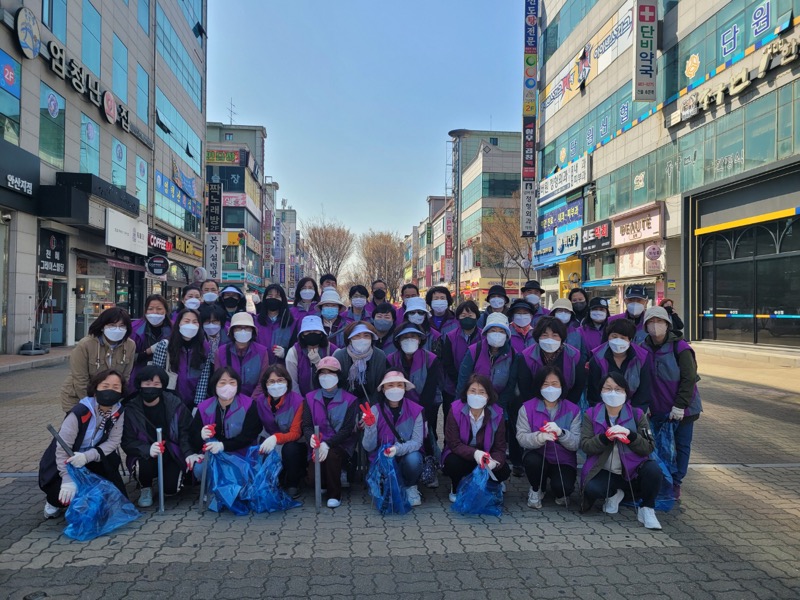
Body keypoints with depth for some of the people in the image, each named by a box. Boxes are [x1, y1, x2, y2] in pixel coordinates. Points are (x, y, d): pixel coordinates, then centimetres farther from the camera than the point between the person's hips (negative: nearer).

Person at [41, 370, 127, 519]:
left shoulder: (118, 411, -12)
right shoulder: (79, 412, -29)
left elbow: (113, 441, -13)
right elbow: (62, 449, -26)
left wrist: (87, 456, -30)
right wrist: (68, 480, -30)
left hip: (90, 463, 4)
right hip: (61, 466, -4)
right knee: (69, 494, -26)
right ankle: (54, 502, 9)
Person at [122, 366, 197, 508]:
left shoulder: (175, 404, -9)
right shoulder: (131, 409, -10)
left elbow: (186, 432, -7)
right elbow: (127, 442, -12)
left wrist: (189, 453, -27)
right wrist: (148, 449, -32)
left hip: (172, 454, 0)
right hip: (145, 455, 0)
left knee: (171, 487, -18)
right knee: (144, 464, -34)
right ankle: (146, 488, 3)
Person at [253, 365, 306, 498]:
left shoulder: (297, 400, -18)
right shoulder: (259, 400, -7)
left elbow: (295, 433, -20)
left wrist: (276, 438, -38)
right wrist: (269, 439, -20)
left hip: (293, 445, -3)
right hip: (269, 443, 3)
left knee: (290, 449, -33)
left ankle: (292, 485, -7)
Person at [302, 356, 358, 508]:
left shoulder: (349, 400, -3)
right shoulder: (310, 398, 6)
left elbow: (347, 429, -10)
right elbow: (306, 425, -1)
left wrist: (327, 444, -26)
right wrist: (311, 437, -27)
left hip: (341, 444, -2)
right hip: (318, 445, 2)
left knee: (332, 456, -35)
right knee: (313, 477, -22)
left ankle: (335, 495, -9)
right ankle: (326, 483, 19)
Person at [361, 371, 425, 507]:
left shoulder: (414, 410, -10)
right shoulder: (375, 411, -11)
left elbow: (417, 441, -16)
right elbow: (368, 447, -14)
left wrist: (398, 449, -36)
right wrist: (370, 426, -33)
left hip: (408, 454, 1)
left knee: (413, 459, -32)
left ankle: (410, 487, 2)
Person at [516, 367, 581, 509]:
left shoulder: (573, 410, -4)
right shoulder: (527, 408, -5)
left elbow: (576, 444, -12)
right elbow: (521, 438, -15)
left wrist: (561, 433, -33)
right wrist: (540, 437, -36)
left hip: (564, 461, 0)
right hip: (537, 456, 0)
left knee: (563, 487, -28)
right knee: (531, 460, -33)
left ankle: (561, 494, 14)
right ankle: (537, 489, 2)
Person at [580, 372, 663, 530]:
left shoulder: (637, 415, 4)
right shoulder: (591, 415, 3)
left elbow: (649, 448, -4)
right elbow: (585, 446, -8)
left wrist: (630, 434, -23)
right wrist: (606, 437, -26)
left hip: (633, 471, 0)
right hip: (604, 472, 0)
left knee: (653, 469, -31)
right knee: (591, 489, -31)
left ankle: (647, 509, -5)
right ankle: (613, 494, 7)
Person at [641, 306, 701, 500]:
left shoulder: (680, 347, -14)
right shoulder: (644, 349, -1)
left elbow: (688, 379, -16)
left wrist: (680, 405, -19)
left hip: (683, 408, -3)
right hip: (658, 409, 3)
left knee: (682, 446, 6)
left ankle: (675, 484, 17)